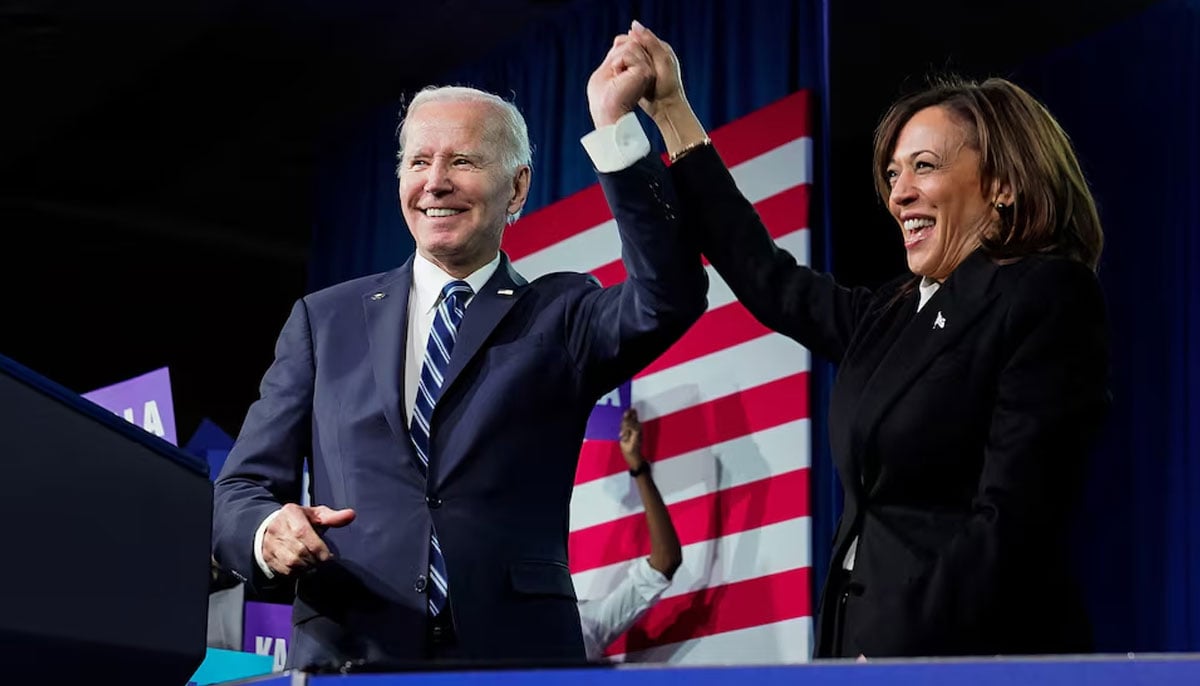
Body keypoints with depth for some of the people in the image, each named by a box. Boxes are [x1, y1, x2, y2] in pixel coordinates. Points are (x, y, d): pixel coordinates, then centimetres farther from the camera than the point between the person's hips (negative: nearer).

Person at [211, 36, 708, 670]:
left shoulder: (559, 318, 11)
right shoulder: (324, 321, 15)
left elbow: (669, 298, -9)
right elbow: (240, 493, 11)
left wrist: (614, 125, -15)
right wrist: (269, 531, -12)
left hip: (515, 659, -1)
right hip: (345, 659, 2)